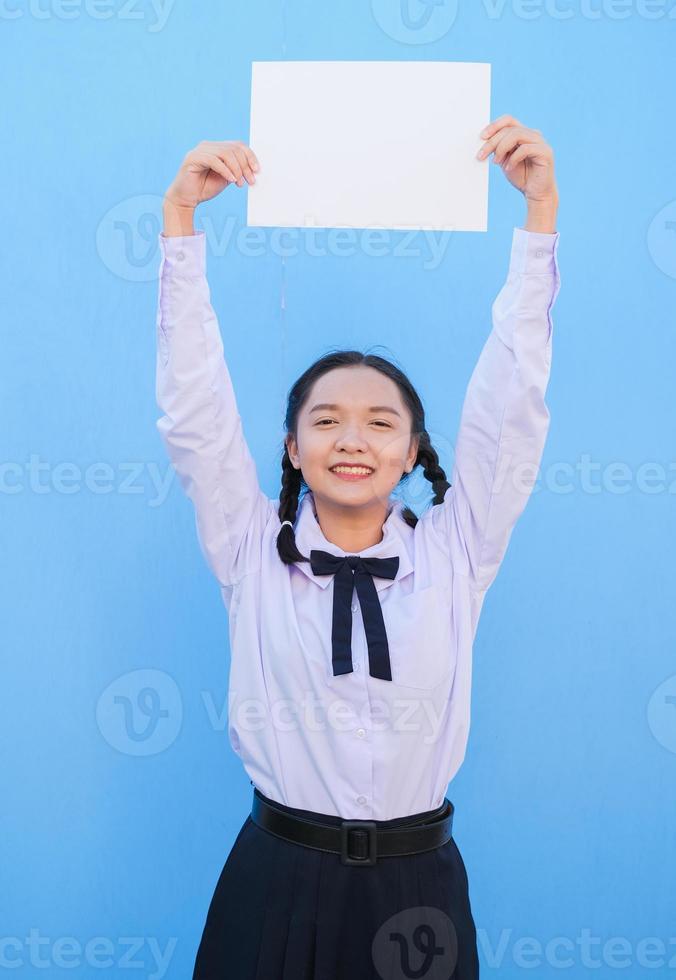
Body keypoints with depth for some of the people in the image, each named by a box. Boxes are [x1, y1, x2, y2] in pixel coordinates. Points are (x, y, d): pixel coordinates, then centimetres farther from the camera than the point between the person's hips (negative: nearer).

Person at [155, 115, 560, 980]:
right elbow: (195, 404, -7)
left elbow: (511, 398, -6)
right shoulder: (254, 549, -1)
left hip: (416, 884, 1)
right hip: (278, 882, 0)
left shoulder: (452, 551, -1)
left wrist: (540, 211, -12)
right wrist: (181, 217, -14)